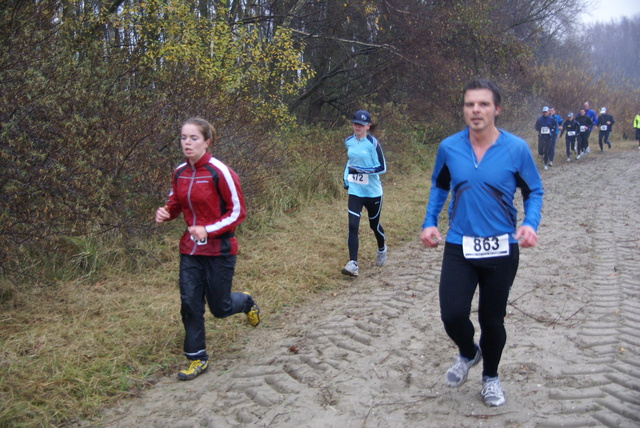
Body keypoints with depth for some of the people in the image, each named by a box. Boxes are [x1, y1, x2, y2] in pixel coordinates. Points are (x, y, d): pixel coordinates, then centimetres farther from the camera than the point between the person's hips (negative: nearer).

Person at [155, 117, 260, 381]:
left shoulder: (219, 172, -17)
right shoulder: (179, 173, 2)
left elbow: (238, 211, -12)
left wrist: (208, 230, -23)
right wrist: (165, 213, -7)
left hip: (219, 250, -5)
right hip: (190, 250, 5)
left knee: (219, 307, 7)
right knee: (189, 303, 3)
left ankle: (247, 303, 42)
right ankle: (197, 359, 19)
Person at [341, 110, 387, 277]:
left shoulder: (372, 143, -13)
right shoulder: (349, 141, 3)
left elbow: (382, 168, -15)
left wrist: (361, 170, -24)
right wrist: (346, 179, 13)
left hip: (373, 192, -3)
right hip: (355, 191, 3)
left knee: (374, 224, 14)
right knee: (352, 226, -11)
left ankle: (382, 249, 45)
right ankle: (353, 264, -13)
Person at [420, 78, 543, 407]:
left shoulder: (516, 149, -8)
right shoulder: (449, 148, -3)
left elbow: (534, 192, 3)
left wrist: (530, 223, -15)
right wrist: (429, 222, 3)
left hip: (501, 250, -1)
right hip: (459, 247, 1)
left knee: (492, 319, 10)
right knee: (453, 315, -11)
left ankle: (490, 377, 39)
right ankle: (467, 353, 27)